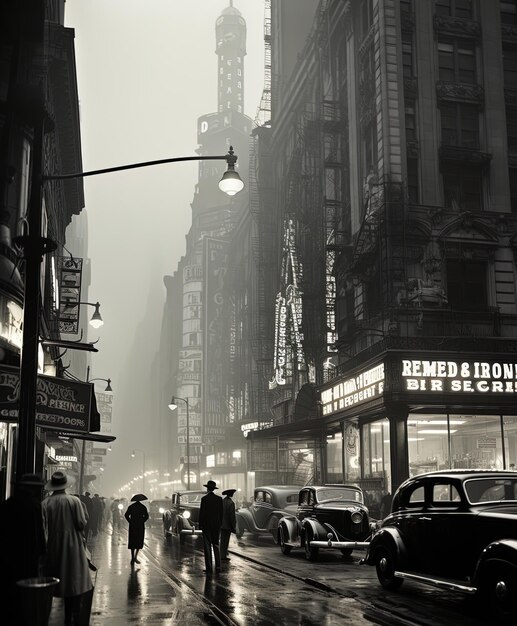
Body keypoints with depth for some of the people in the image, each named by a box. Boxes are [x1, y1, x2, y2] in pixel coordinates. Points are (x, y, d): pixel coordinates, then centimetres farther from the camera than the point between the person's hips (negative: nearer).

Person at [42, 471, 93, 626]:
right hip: (74, 545, -2)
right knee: (76, 580, 4)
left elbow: (43, 527, -8)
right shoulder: (74, 500, -9)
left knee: (62, 579, 11)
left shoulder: (45, 503, -5)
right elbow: (82, 523, -10)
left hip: (54, 546, 2)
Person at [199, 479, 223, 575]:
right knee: (216, 545, 13)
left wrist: (200, 525, -1)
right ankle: (218, 566, 10)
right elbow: (221, 513, 5)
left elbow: (202, 512, -9)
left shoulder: (204, 499, -11)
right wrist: (220, 524, 13)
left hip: (206, 525, -4)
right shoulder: (219, 499, 1)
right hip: (217, 525, 4)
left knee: (207, 546, 1)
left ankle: (209, 568, 0)